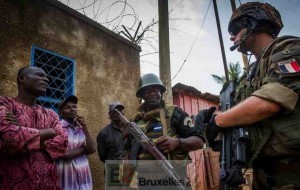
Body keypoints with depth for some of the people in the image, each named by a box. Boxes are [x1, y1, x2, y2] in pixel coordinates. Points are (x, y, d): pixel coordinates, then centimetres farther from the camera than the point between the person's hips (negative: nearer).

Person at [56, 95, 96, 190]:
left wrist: (85, 127, -7)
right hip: (67, 177, -5)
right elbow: (64, 154, -19)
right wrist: (84, 148, -4)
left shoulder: (81, 128, 9)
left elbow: (92, 149, -3)